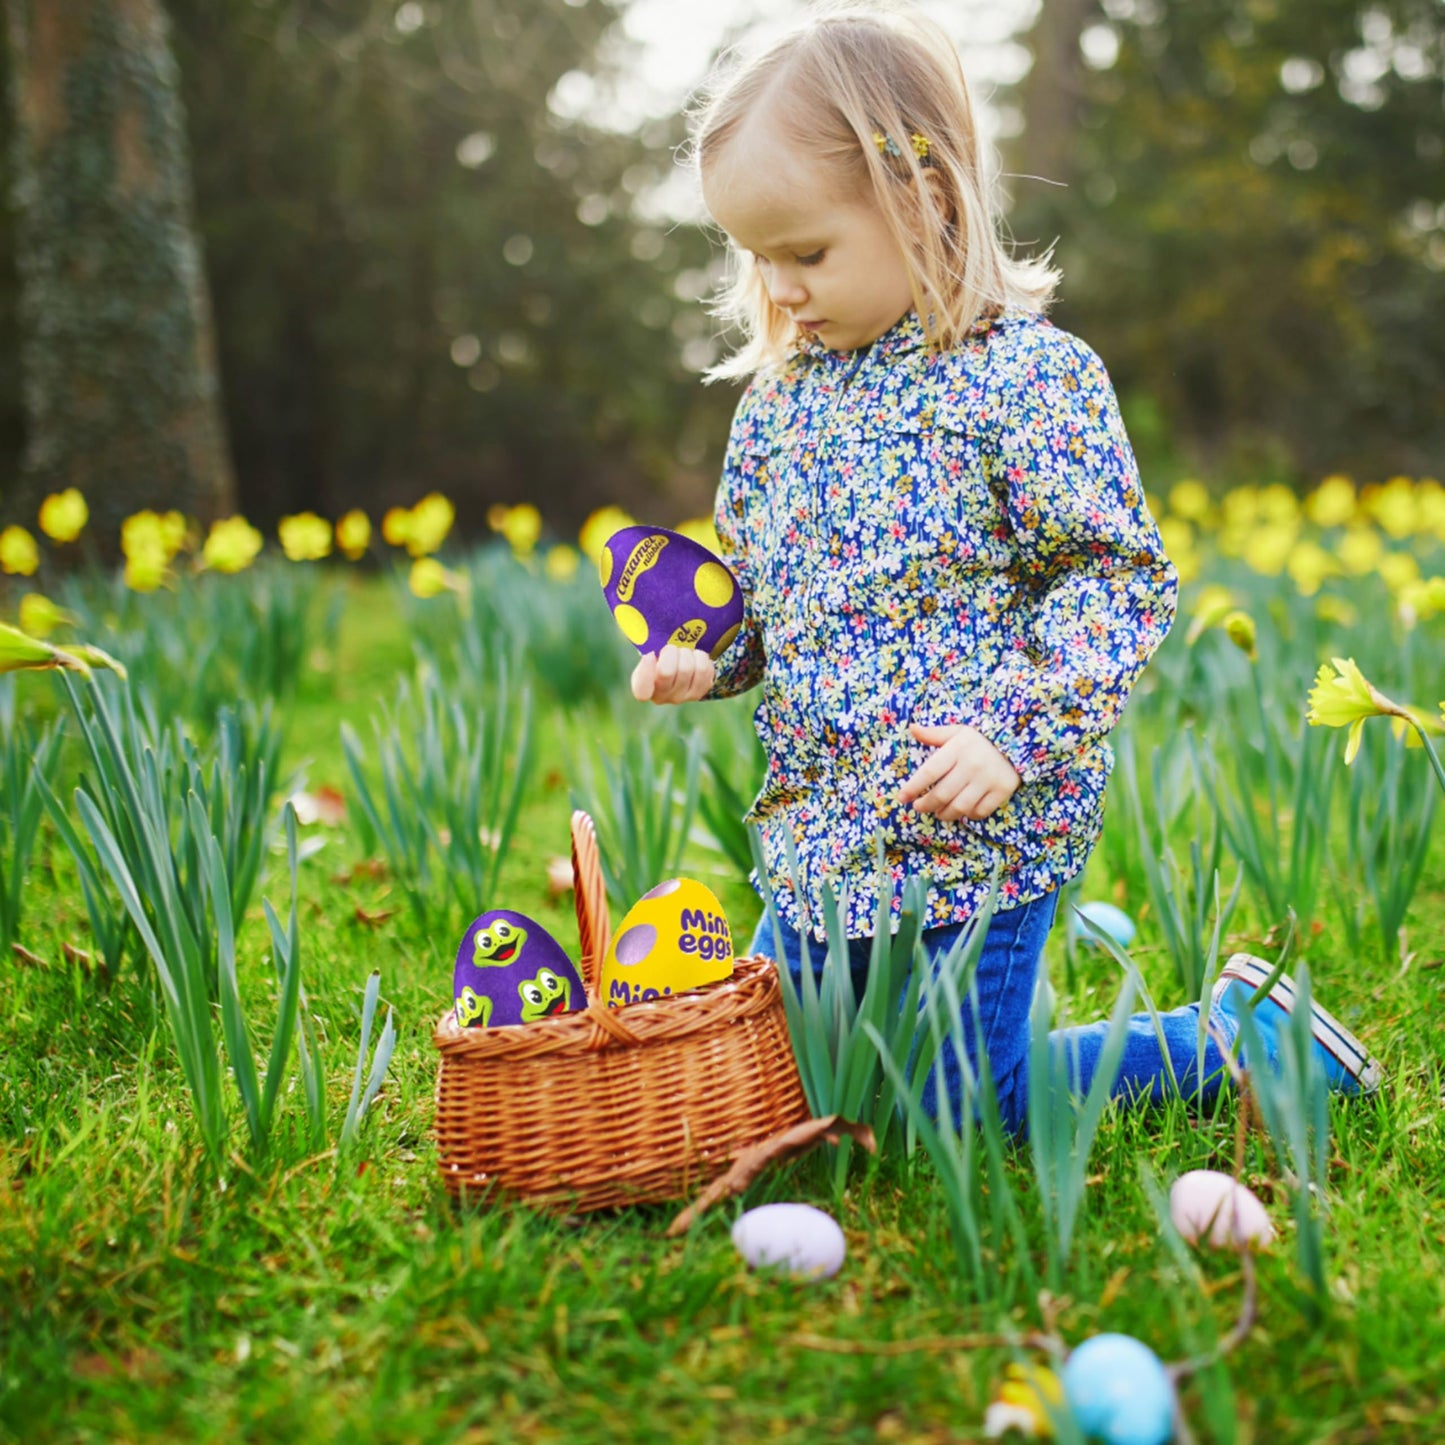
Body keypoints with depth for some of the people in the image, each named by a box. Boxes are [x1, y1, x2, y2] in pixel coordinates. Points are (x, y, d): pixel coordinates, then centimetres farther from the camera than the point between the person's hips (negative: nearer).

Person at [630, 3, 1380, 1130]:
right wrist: (701, 653, -2)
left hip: (977, 827, -7)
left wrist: (1015, 734, -23)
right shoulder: (779, 396, 8)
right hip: (820, 835, 8)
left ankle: (1241, 1033, 19)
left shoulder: (1030, 375, -13)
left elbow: (1121, 571, -14)